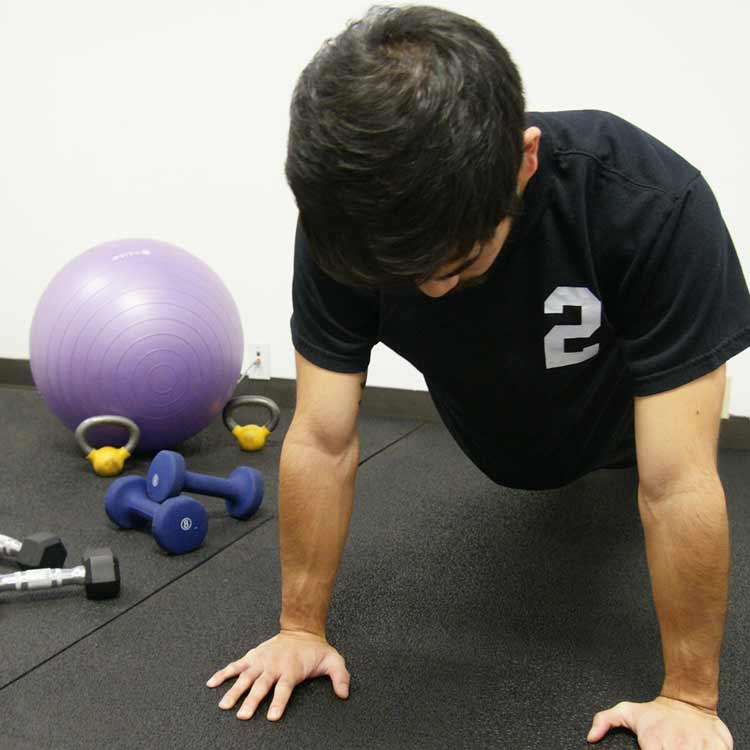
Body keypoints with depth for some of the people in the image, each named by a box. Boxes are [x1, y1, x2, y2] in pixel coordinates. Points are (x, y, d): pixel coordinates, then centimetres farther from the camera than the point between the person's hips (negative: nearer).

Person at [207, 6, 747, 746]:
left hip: (615, 416, -1)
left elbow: (676, 486, -40)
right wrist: (301, 627, -23)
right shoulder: (346, 218, -36)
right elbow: (322, 442, -29)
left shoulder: (652, 205, -45)